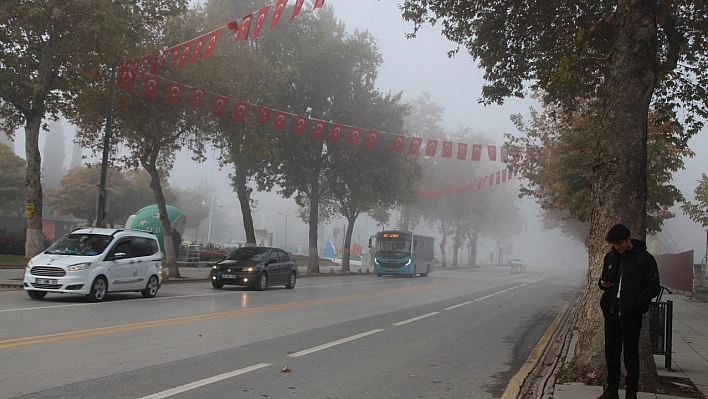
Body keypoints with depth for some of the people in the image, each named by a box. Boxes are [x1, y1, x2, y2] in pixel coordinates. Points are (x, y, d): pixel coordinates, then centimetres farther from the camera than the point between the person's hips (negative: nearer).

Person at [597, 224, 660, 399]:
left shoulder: (644, 258, -7)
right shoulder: (610, 257, 11)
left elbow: (653, 287, -7)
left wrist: (636, 304, -18)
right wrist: (603, 283, 0)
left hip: (631, 315, -5)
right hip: (611, 312, 5)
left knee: (631, 354, 3)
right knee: (611, 353, 10)